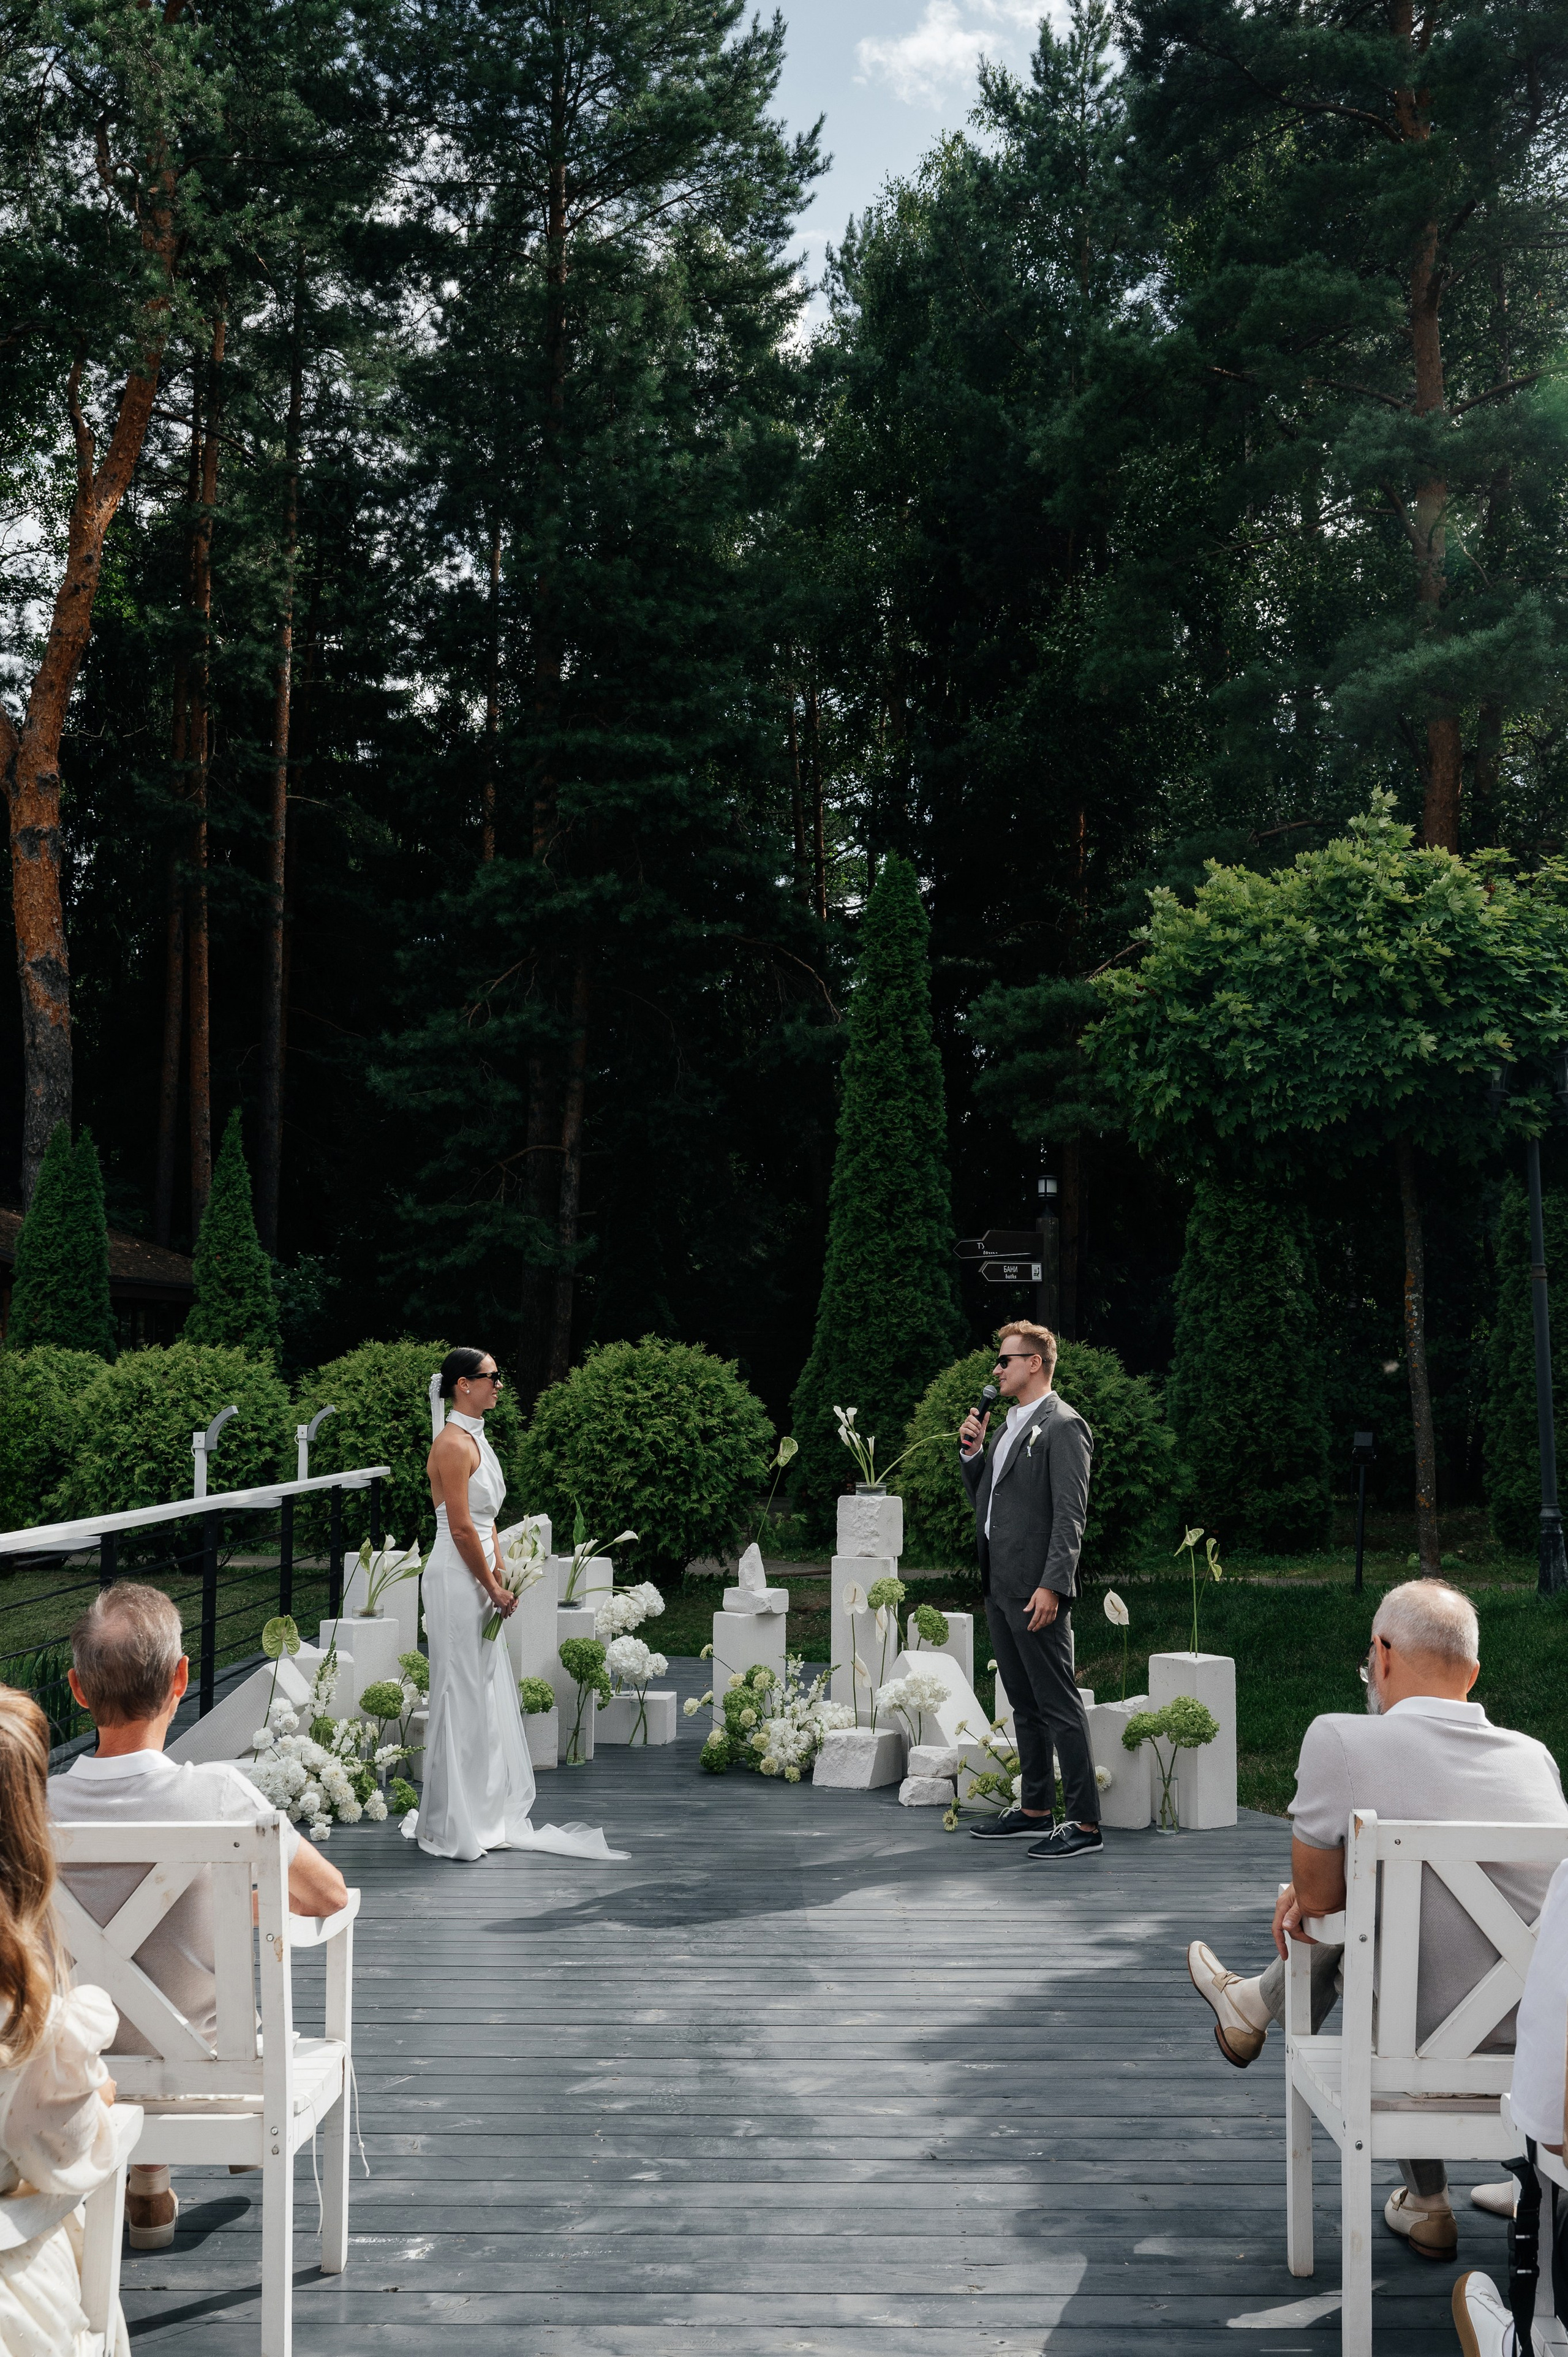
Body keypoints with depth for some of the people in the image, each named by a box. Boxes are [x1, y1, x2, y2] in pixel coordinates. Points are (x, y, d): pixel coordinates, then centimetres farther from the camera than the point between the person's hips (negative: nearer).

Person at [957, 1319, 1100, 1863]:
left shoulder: (1062, 1426, -11)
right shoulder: (1011, 1425, 18)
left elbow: (1070, 1514, -17)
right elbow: (982, 1496, 24)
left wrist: (1051, 1585, -23)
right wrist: (971, 1451, 7)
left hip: (1036, 1591, -10)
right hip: (999, 1588, 10)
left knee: (1059, 1705, -7)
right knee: (1024, 1703, 16)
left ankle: (1085, 1823, -3)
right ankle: (1035, 1810, 25)